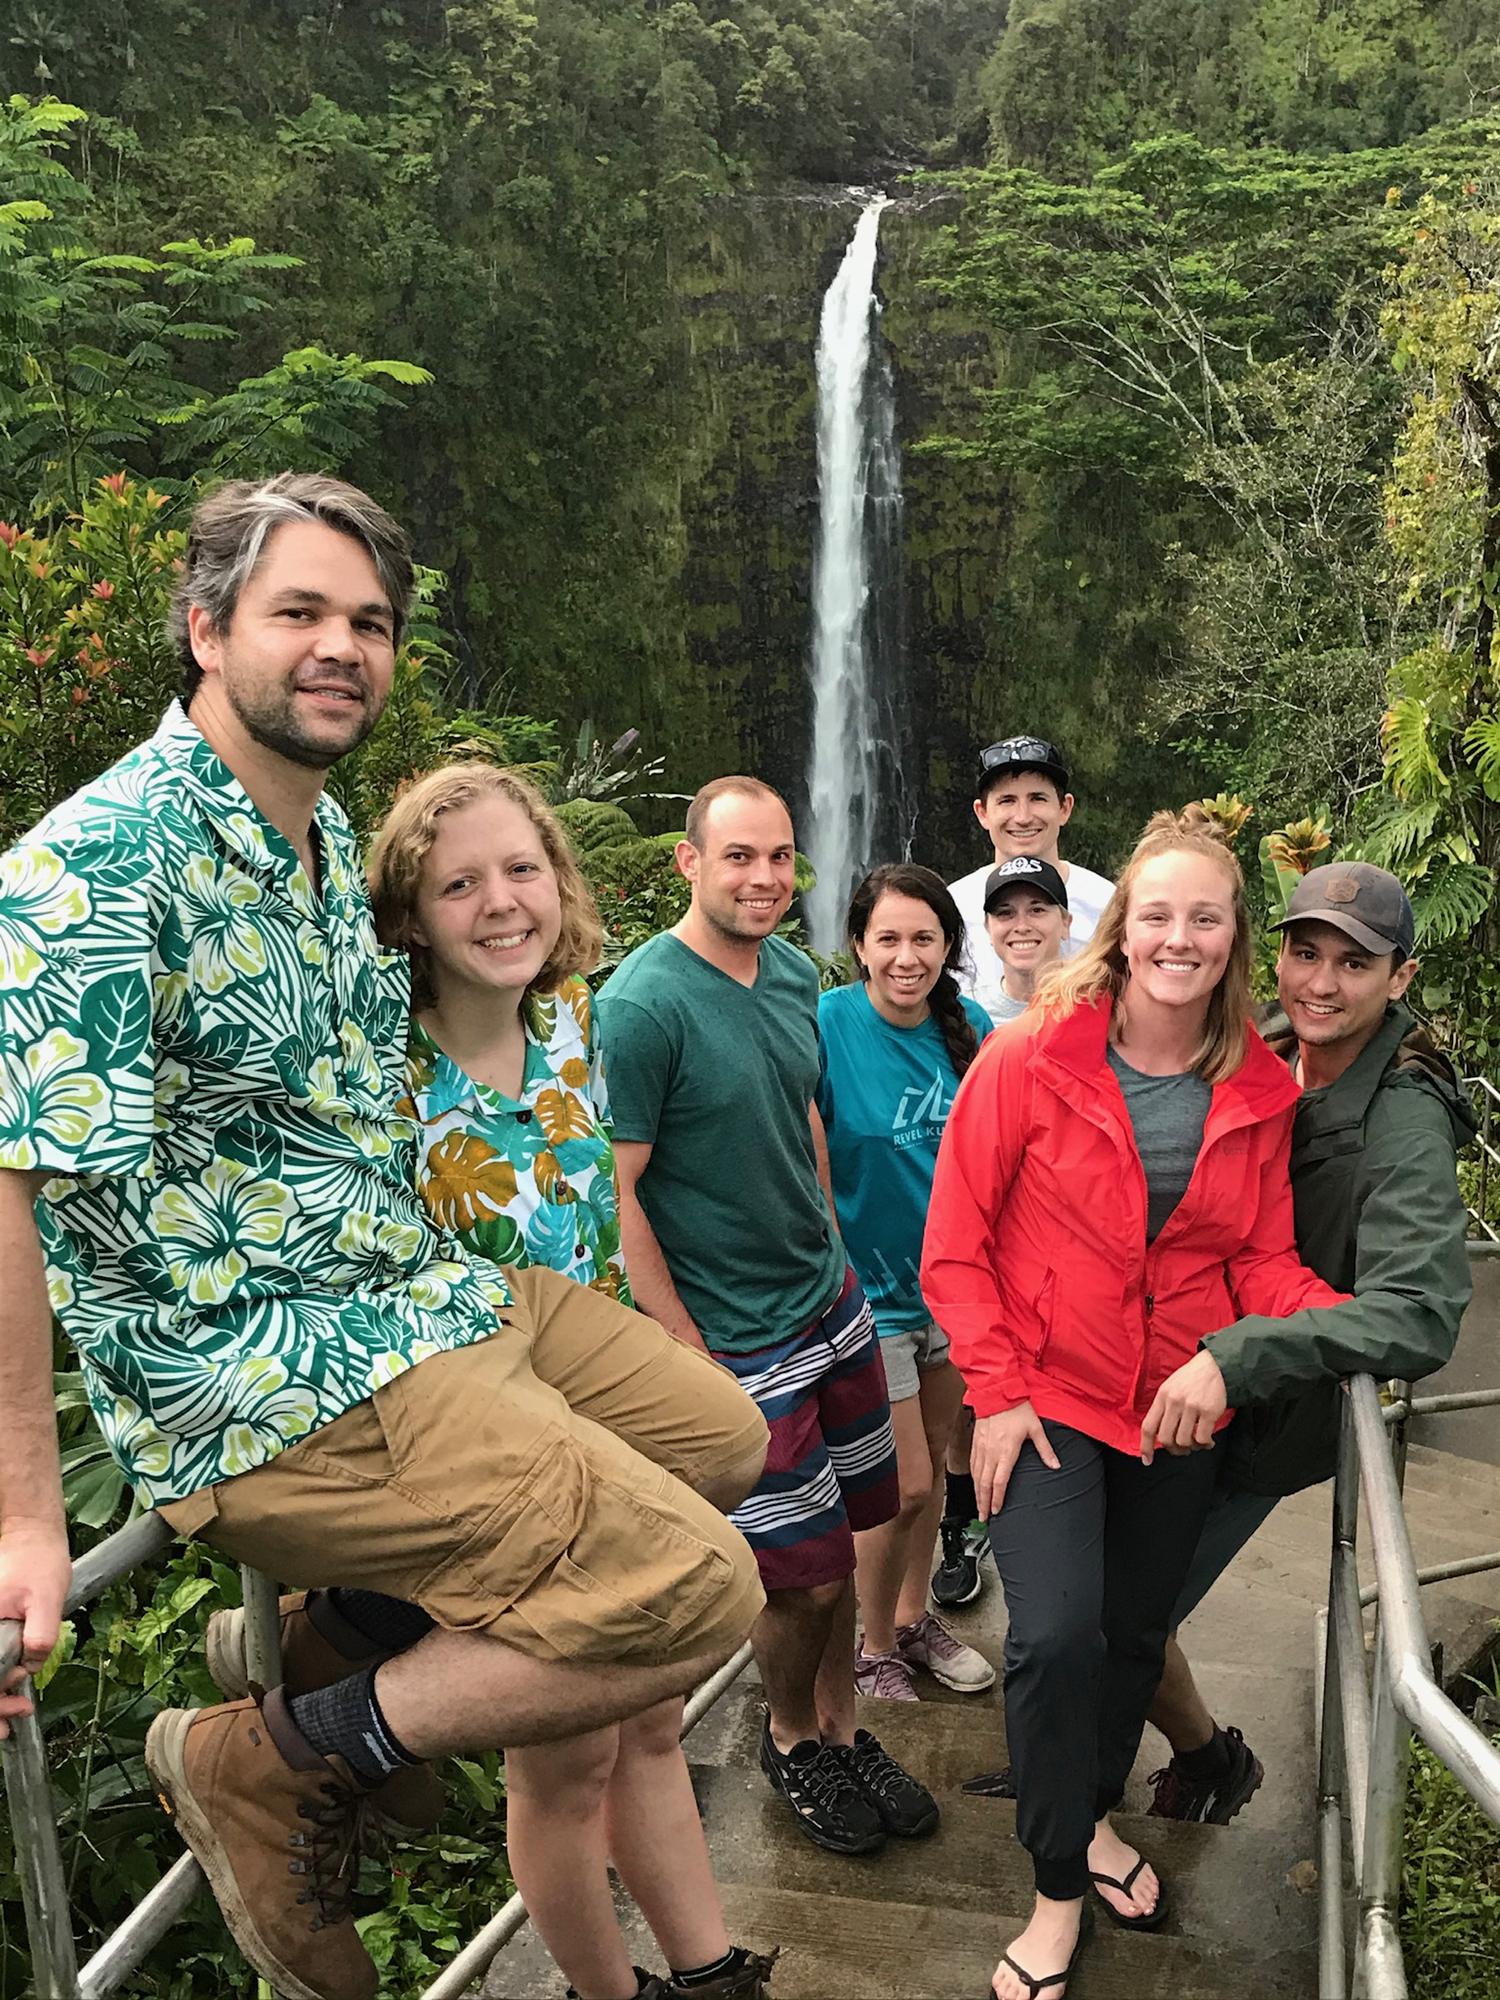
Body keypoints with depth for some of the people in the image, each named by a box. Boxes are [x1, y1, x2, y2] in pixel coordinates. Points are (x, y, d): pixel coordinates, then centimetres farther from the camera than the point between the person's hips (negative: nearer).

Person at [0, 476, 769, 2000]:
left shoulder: (328, 835, 11)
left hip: (419, 1293, 10)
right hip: (268, 1382, -9)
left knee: (720, 1439, 18)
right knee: (693, 1593, -16)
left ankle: (330, 1636, 19)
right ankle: (283, 1762, 2)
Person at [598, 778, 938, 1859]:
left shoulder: (795, 974, 3)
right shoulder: (642, 1002, -20)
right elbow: (614, 1195, -18)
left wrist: (832, 1253, 17)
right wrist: (689, 1356, -16)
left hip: (834, 1304, 7)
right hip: (737, 1339, -6)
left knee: (839, 1539, 18)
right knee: (804, 1577, 5)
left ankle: (843, 1730, 39)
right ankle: (790, 1739, 34)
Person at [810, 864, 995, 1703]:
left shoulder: (971, 1028, -3)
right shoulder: (826, 1027, -18)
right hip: (870, 1290, -5)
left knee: (931, 1467, 19)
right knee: (904, 1486, 3)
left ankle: (915, 1616, 41)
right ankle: (876, 1643, 27)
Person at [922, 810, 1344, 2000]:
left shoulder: (1260, 1092, -2)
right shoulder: (1029, 1062, -14)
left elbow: (1263, 1263, 3)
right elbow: (956, 1245, -9)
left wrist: (1344, 1320, -17)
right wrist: (995, 1392, -14)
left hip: (1180, 1408, 4)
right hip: (1047, 1397, -4)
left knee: (1136, 1631, 18)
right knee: (1058, 1636, -15)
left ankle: (1094, 1813, 48)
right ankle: (1061, 1889, 13)